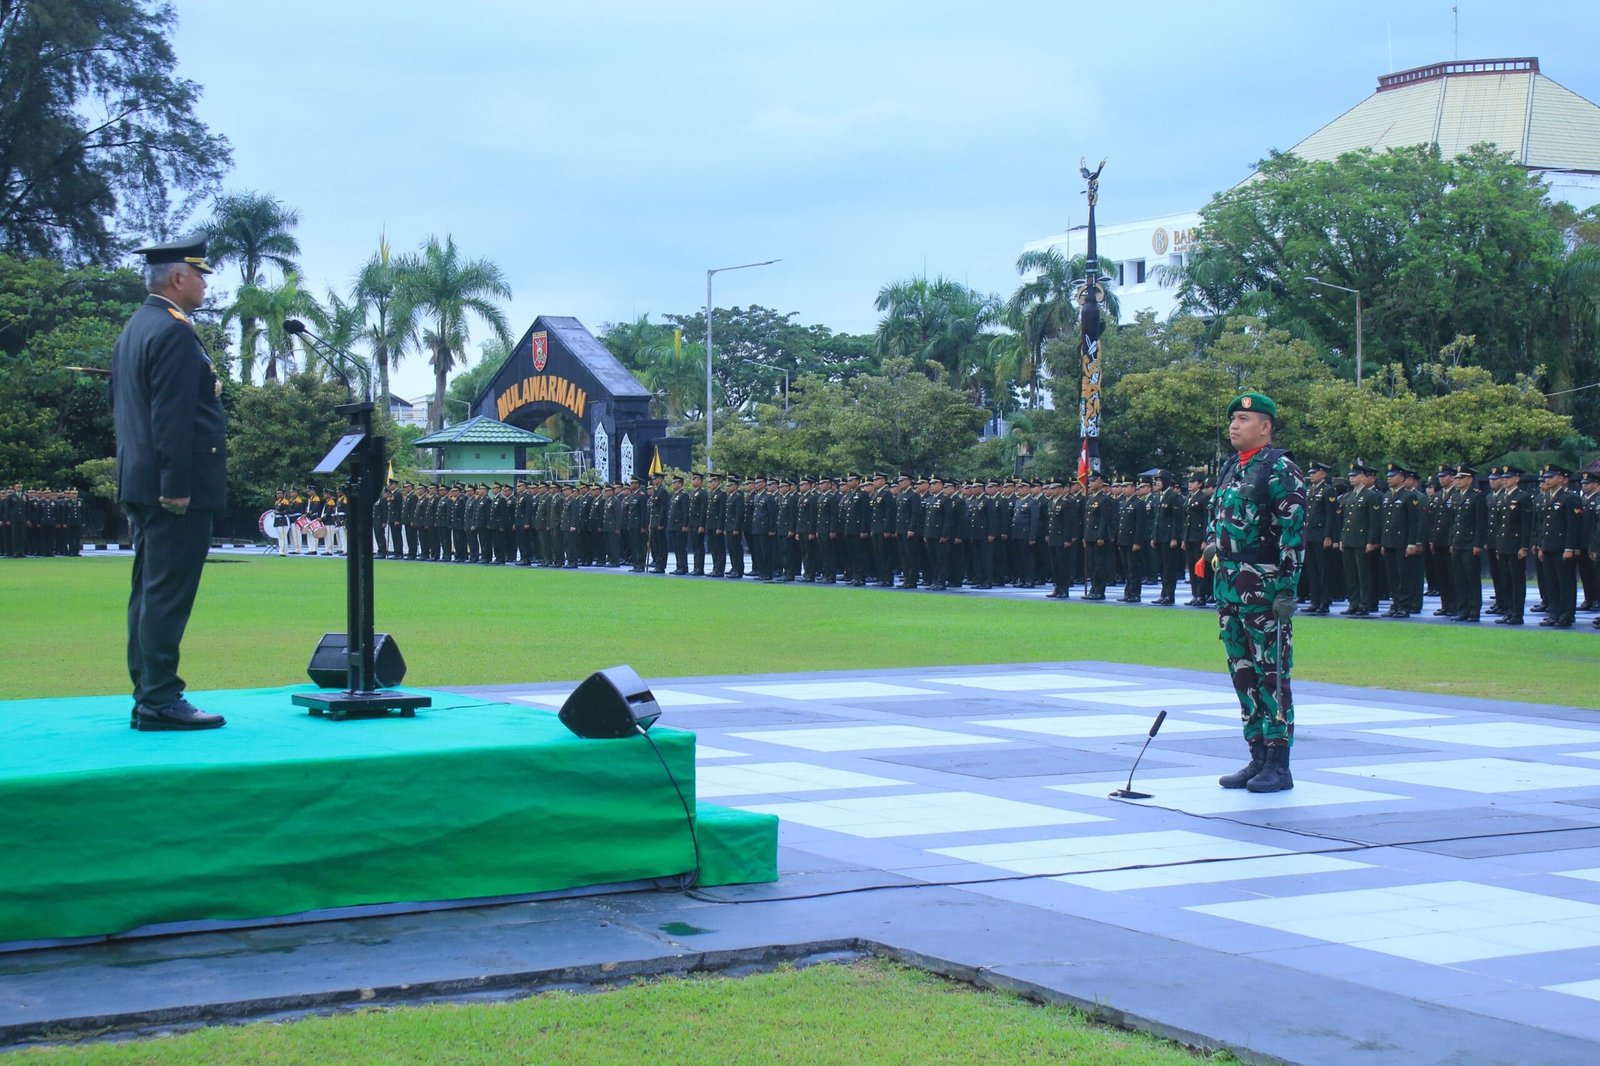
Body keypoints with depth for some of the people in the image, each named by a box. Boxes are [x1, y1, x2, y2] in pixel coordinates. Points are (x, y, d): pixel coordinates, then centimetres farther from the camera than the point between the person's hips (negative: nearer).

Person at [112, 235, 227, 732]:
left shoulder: (135, 329, 18)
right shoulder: (174, 332, -14)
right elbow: (173, 418, -21)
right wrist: (177, 486, -22)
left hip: (141, 485, 10)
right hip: (179, 486, -10)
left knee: (149, 593, 12)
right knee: (167, 595, -9)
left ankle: (148, 697, 16)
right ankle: (159, 701, -9)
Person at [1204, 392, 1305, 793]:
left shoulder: (1280, 470, -9)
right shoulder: (1230, 469, 16)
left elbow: (1293, 531, -15)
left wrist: (1286, 588, -20)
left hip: (1264, 587, -8)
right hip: (1228, 587, 8)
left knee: (1271, 673, -4)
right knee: (1242, 672, 11)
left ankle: (1279, 765, 1)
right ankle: (1257, 758, 18)